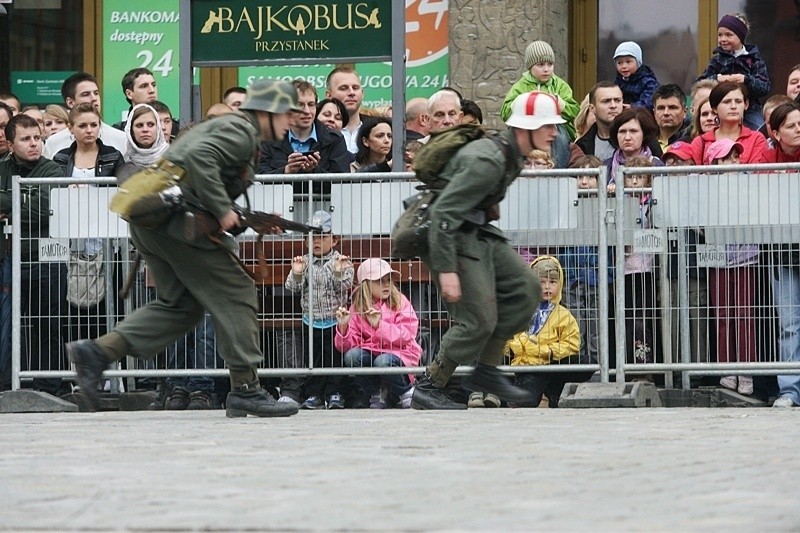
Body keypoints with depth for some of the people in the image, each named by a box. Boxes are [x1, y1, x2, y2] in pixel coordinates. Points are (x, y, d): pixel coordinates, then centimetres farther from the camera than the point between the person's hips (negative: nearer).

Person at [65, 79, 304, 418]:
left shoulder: (223, 126, 28)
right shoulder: (241, 130, -4)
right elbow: (199, 157, -23)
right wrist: (223, 210, -19)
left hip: (149, 220, 10)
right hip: (175, 219, -10)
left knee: (181, 304, 13)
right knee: (234, 295, -4)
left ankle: (96, 352, 3)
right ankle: (245, 390, -5)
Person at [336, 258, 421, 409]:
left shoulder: (399, 302, -2)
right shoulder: (357, 308, 4)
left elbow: (406, 335, -14)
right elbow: (348, 345, -1)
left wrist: (379, 324, -26)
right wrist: (343, 326, -21)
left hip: (399, 353, -3)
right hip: (371, 353, 3)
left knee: (383, 362, -35)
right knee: (352, 356, -26)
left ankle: (406, 391, -3)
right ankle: (376, 395, -3)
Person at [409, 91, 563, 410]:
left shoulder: (511, 153, 6)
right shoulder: (487, 160, -25)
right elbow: (443, 212, -28)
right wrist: (447, 270, -30)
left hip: (478, 233, 10)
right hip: (449, 236, -10)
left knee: (525, 289, 4)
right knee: (479, 320, -13)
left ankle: (486, 371, 9)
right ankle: (427, 389, -2)